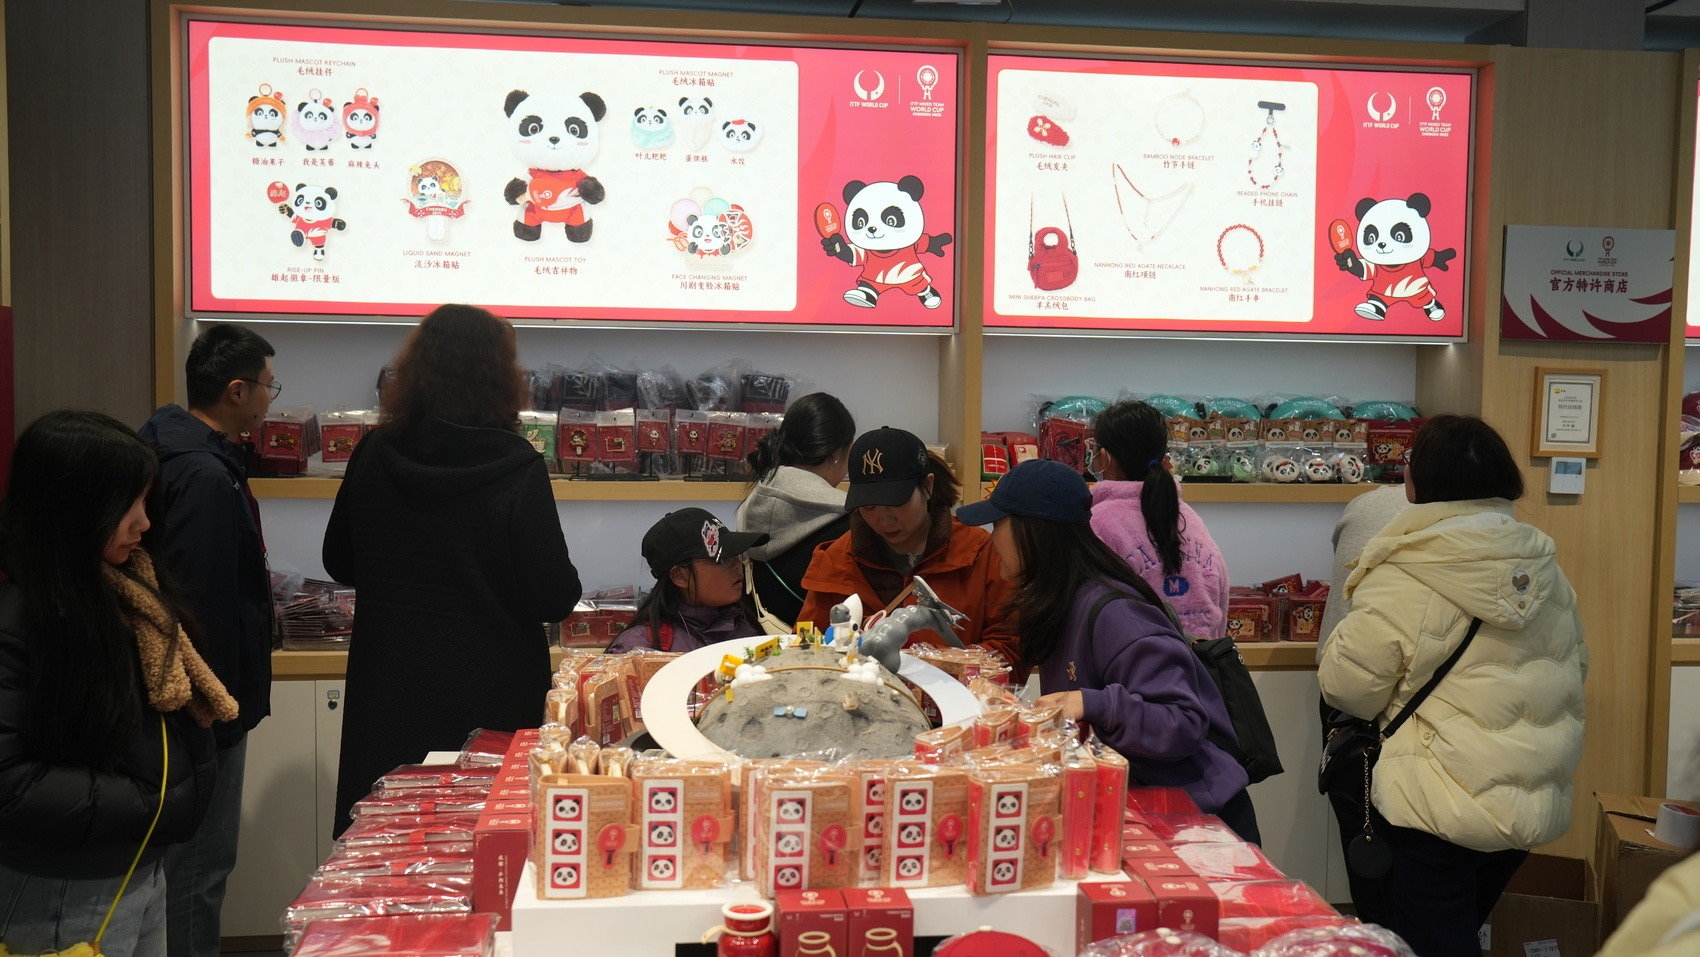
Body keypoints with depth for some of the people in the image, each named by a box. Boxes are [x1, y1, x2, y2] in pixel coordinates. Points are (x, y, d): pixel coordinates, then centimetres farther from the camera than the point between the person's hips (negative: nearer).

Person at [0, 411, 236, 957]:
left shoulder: (129, 585, 3)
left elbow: (181, 694, 15)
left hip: (146, 866, 7)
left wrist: (192, 776, -3)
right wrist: (149, 804, -20)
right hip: (65, 896, -7)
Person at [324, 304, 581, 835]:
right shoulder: (517, 469, -16)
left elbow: (340, 564, 10)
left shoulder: (373, 457, -3)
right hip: (491, 697, -4)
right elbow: (554, 597, -13)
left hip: (388, 693, 4)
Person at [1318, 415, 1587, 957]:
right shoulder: (1545, 566, 3)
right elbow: (1575, 668, 14)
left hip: (1438, 811, -7)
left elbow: (1347, 688, -14)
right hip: (1536, 806, 7)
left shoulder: (1403, 579, -18)